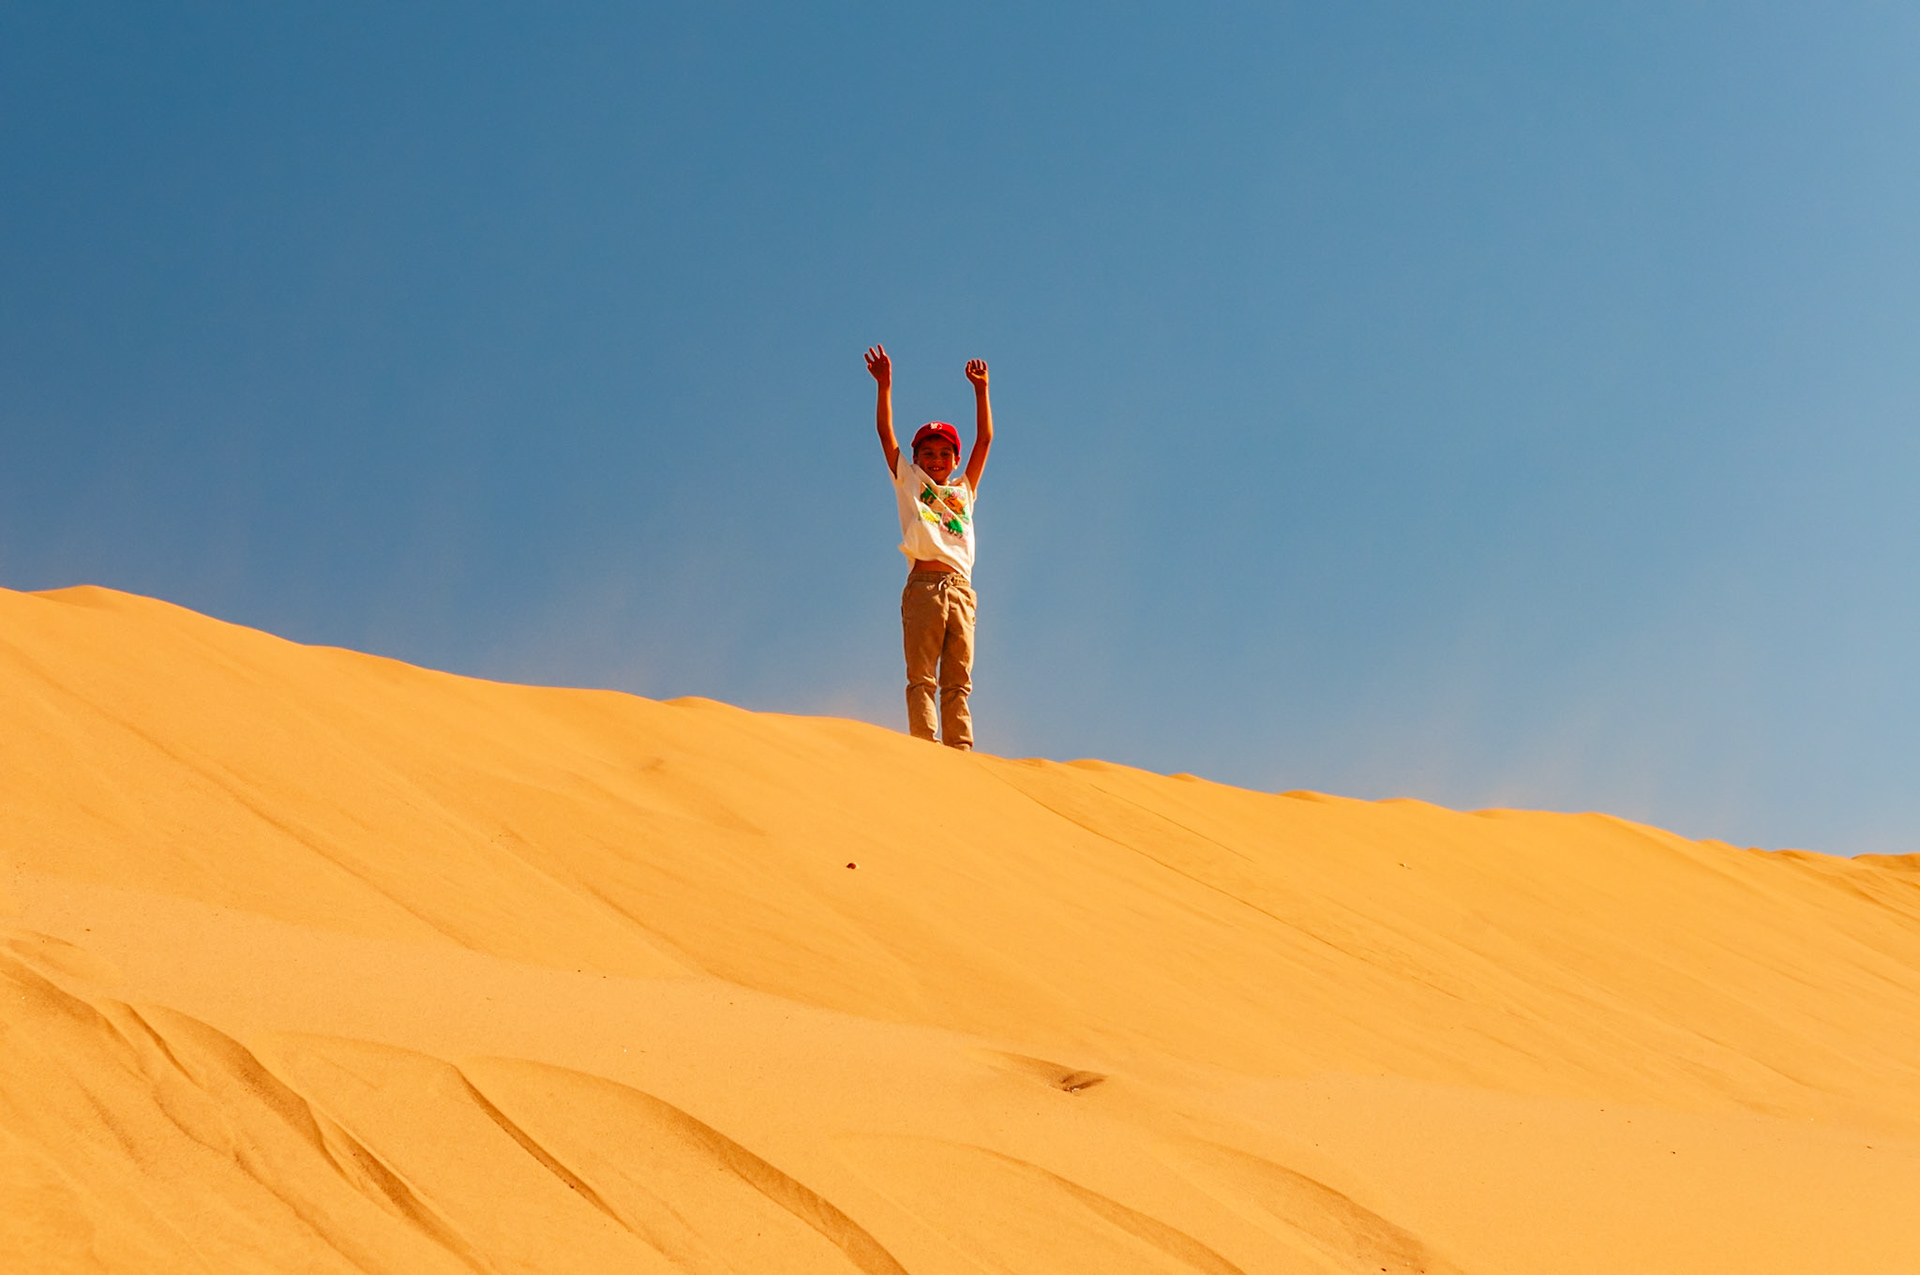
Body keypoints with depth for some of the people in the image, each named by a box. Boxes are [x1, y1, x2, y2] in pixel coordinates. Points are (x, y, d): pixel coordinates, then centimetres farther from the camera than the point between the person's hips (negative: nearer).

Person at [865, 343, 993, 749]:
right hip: (923, 587, -3)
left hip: (960, 589, 3)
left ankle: (960, 751, -6)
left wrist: (981, 389, 16)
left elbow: (985, 439, 22)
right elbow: (885, 431, 12)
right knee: (922, 677, -8)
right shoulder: (909, 483, 18)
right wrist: (884, 385, 4)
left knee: (958, 681, -1)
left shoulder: (964, 491, 24)